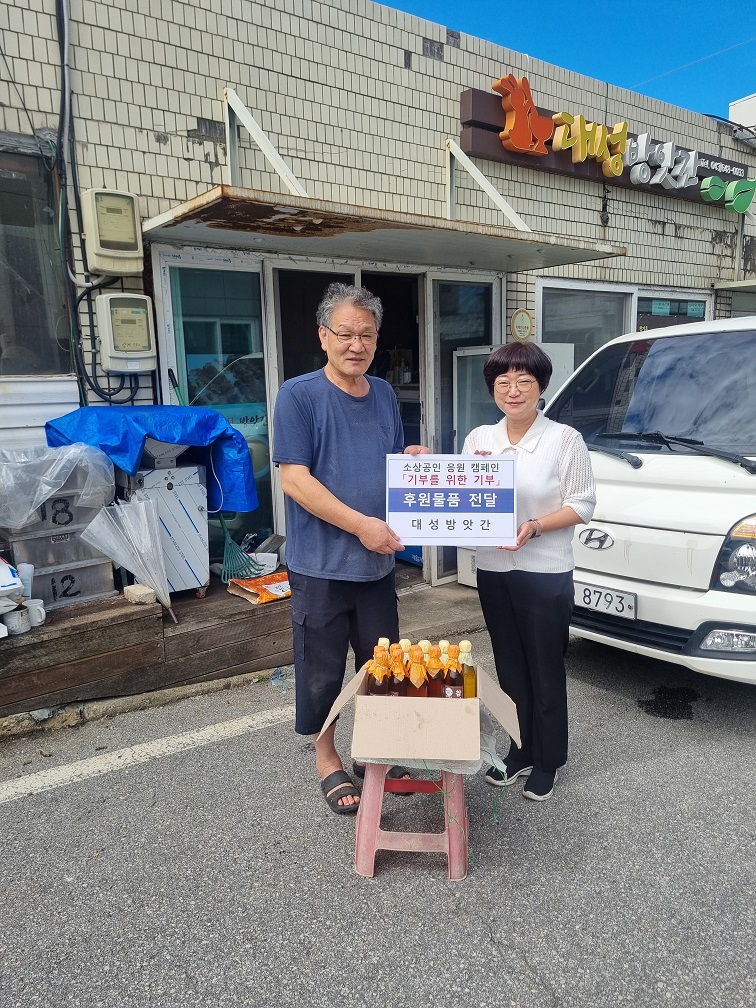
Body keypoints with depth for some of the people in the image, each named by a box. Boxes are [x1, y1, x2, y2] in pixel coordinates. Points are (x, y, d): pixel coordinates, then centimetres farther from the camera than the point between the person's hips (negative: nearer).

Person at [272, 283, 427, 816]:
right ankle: (327, 758, 30)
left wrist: (415, 460, -3)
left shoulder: (384, 394, 10)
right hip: (321, 563, -5)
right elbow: (294, 478, -16)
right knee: (323, 668, 8)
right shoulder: (299, 394, -9)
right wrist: (361, 524, -21)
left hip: (378, 562, 6)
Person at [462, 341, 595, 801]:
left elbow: (582, 504, -9)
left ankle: (547, 761, 26)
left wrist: (535, 527, -22)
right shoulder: (478, 439, 7)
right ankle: (520, 751, 33)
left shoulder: (565, 440, -8)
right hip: (493, 569, 5)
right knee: (510, 668, 16)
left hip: (546, 572, -4)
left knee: (545, 672, 8)